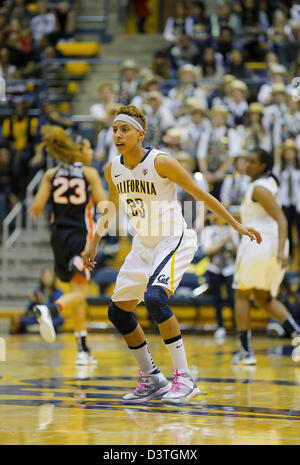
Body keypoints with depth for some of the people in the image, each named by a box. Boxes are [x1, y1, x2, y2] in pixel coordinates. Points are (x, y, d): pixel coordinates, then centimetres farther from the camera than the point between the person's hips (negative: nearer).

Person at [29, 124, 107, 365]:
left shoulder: (51, 174, 5)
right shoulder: (89, 173, -4)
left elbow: (37, 206, -1)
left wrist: (34, 211, 21)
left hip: (59, 234, 5)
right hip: (81, 235, -5)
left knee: (78, 290, 15)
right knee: (79, 293, -7)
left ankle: (83, 348, 14)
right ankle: (50, 309, -39)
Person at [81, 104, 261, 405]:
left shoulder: (160, 162, -18)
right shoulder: (113, 170, 0)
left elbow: (201, 196, -11)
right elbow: (112, 209, 19)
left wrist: (237, 226, -9)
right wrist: (94, 243, 12)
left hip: (174, 240, -8)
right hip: (144, 244, 8)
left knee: (154, 297, -29)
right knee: (117, 310, 7)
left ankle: (184, 379, -21)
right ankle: (151, 380, 22)